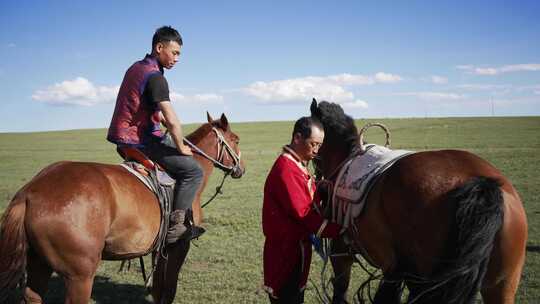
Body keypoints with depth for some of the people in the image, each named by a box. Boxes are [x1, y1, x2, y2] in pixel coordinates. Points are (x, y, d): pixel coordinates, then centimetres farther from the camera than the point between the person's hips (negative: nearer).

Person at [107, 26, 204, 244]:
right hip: (139, 141, -10)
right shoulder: (155, 77, -18)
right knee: (193, 170, -10)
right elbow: (172, 120, -25)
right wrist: (181, 148, -11)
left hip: (124, 136, 10)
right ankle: (174, 226, -9)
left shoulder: (137, 68, 13)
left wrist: (164, 121, 21)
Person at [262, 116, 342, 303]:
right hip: (286, 248, -10)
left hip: (297, 245, 10)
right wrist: (338, 230, -23)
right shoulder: (286, 169, -21)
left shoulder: (298, 165, 12)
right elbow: (303, 213, -23)